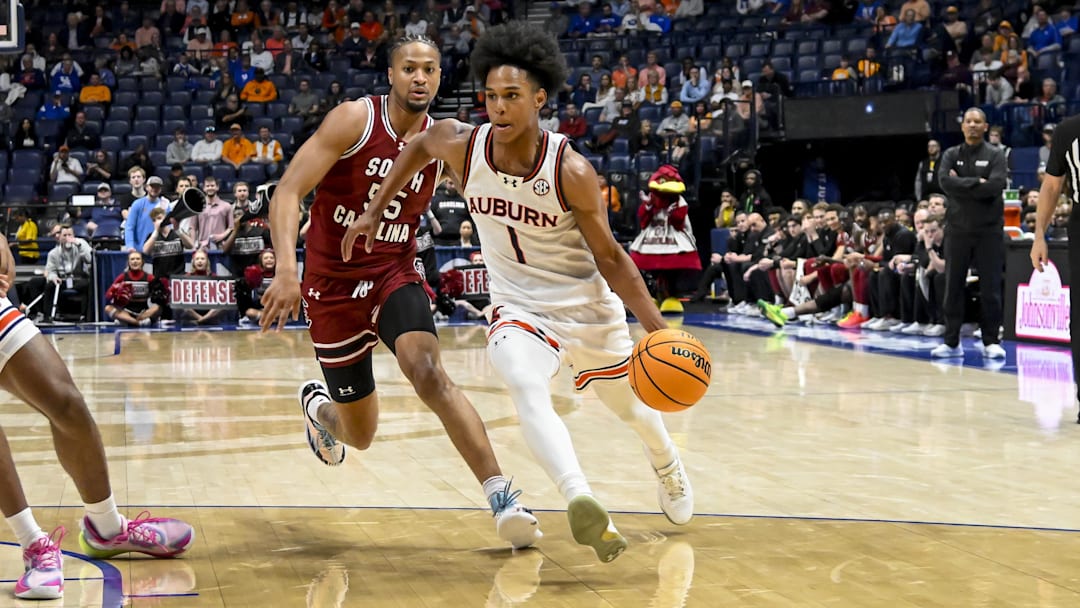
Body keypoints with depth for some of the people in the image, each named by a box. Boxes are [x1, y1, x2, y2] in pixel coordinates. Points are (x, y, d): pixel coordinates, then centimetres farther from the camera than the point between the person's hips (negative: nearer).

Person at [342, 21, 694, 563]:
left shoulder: (571, 171, -26)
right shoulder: (462, 147, -17)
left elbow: (610, 258, -16)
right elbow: (420, 144, 8)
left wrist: (658, 329, -22)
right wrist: (375, 210, 8)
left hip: (587, 305, -1)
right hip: (518, 306, 1)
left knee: (628, 402, 21)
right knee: (527, 392, -32)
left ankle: (668, 467, 54)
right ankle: (582, 502, -46)